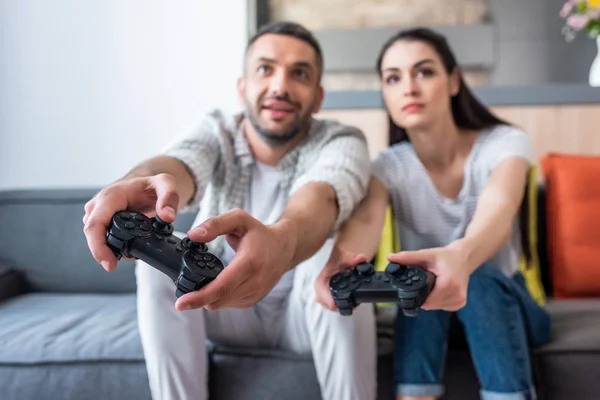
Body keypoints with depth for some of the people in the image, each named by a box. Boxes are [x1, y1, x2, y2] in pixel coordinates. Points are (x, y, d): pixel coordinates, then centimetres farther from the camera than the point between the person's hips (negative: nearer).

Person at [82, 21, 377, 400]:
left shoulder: (341, 141, -16)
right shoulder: (217, 131, -9)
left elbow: (320, 198, -41)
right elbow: (178, 164, -34)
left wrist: (281, 241, -66)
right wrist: (142, 182, -60)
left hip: (309, 311, -2)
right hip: (224, 308, 2)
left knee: (334, 255, -32)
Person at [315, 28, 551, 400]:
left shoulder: (505, 143, -14)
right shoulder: (389, 165, -9)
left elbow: (498, 211, -37)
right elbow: (366, 219, -32)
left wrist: (461, 256, -61)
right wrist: (341, 259, -57)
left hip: (503, 302, -1)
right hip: (427, 314, 1)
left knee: (479, 282, -34)